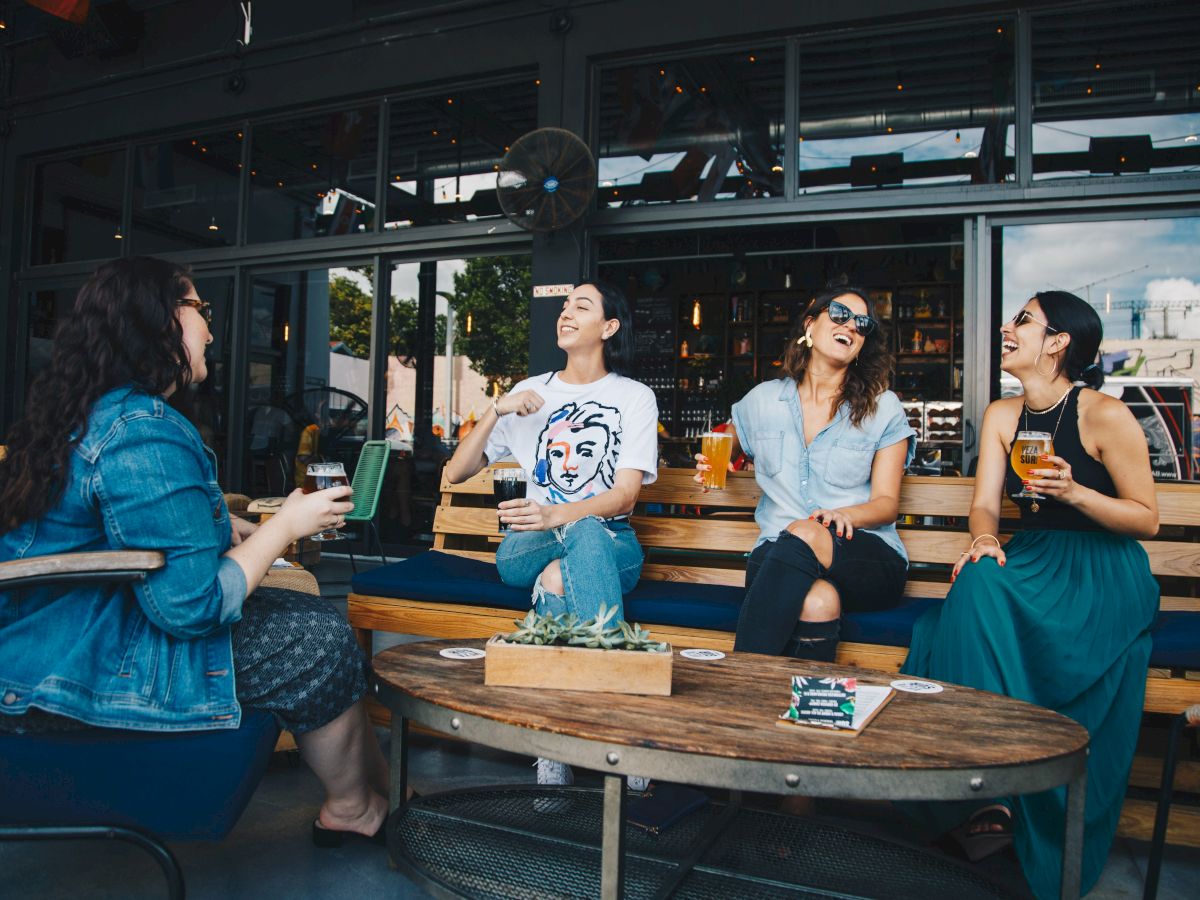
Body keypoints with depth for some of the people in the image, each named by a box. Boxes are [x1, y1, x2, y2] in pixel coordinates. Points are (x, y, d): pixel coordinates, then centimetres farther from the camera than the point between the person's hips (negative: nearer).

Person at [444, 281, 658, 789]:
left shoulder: (635, 397, 5)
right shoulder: (530, 393, 13)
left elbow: (626, 494, -10)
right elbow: (456, 473, 9)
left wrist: (557, 515, -29)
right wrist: (496, 410, -7)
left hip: (610, 544, -1)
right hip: (529, 548, 2)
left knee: (576, 548, -39)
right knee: (556, 574, -37)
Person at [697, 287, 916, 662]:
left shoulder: (884, 408, 9)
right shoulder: (763, 399, 14)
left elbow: (887, 502, 3)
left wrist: (845, 514, -20)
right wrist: (712, 466, 7)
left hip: (868, 555, 0)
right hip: (777, 553, 1)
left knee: (802, 536, -38)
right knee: (819, 600, -38)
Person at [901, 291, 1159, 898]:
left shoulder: (1106, 416, -8)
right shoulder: (1002, 416, 10)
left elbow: (1147, 519, -5)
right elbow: (985, 503, 4)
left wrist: (1073, 491, -20)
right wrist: (984, 539, -19)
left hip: (1105, 573, -5)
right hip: (1032, 559, 5)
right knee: (976, 581, -30)